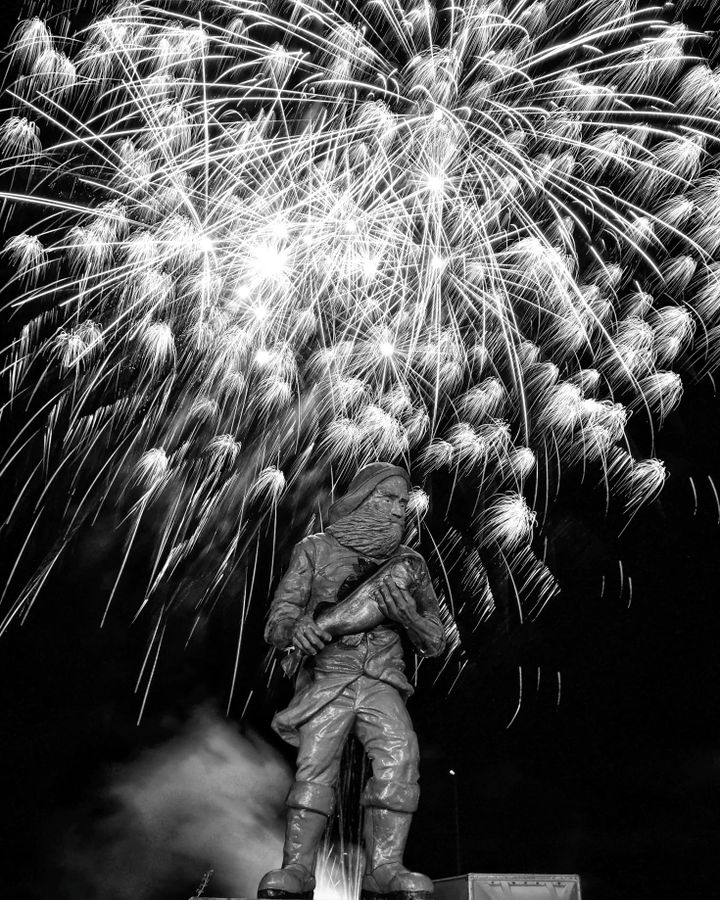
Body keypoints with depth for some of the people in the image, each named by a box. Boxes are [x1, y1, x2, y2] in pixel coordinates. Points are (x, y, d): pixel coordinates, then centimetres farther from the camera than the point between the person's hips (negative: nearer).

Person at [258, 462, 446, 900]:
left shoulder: (410, 563, 10)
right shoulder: (316, 550, 4)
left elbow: (435, 643, 12)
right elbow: (275, 625, 1)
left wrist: (408, 616, -11)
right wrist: (296, 627, -24)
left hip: (382, 683, 1)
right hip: (326, 679, -1)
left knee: (400, 753, -24)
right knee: (316, 764, -21)